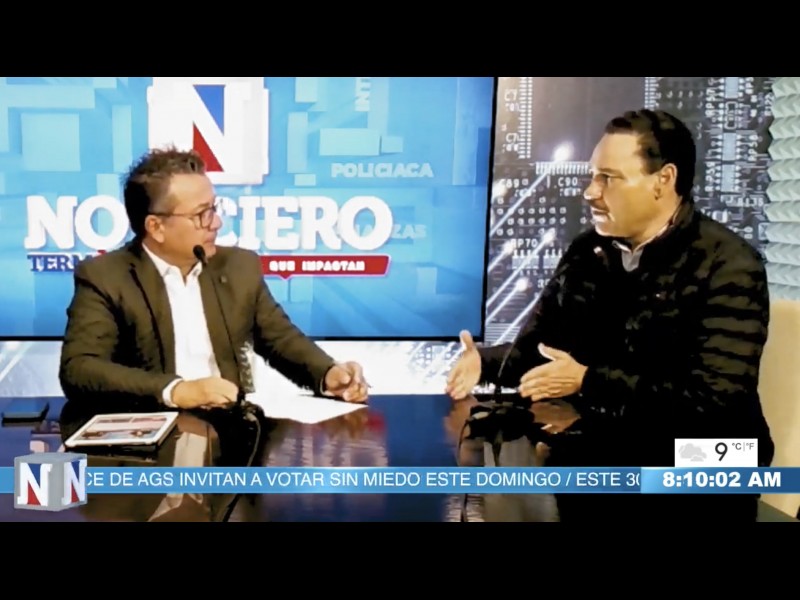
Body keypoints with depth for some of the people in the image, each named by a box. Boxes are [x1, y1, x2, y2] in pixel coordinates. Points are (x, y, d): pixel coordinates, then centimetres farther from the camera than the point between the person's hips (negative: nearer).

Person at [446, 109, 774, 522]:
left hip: (695, 470, -5)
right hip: (597, 450, 6)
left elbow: (711, 401, -20)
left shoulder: (728, 266, -11)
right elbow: (535, 348, 16)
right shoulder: (586, 252, 9)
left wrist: (588, 382, -16)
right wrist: (485, 362, -6)